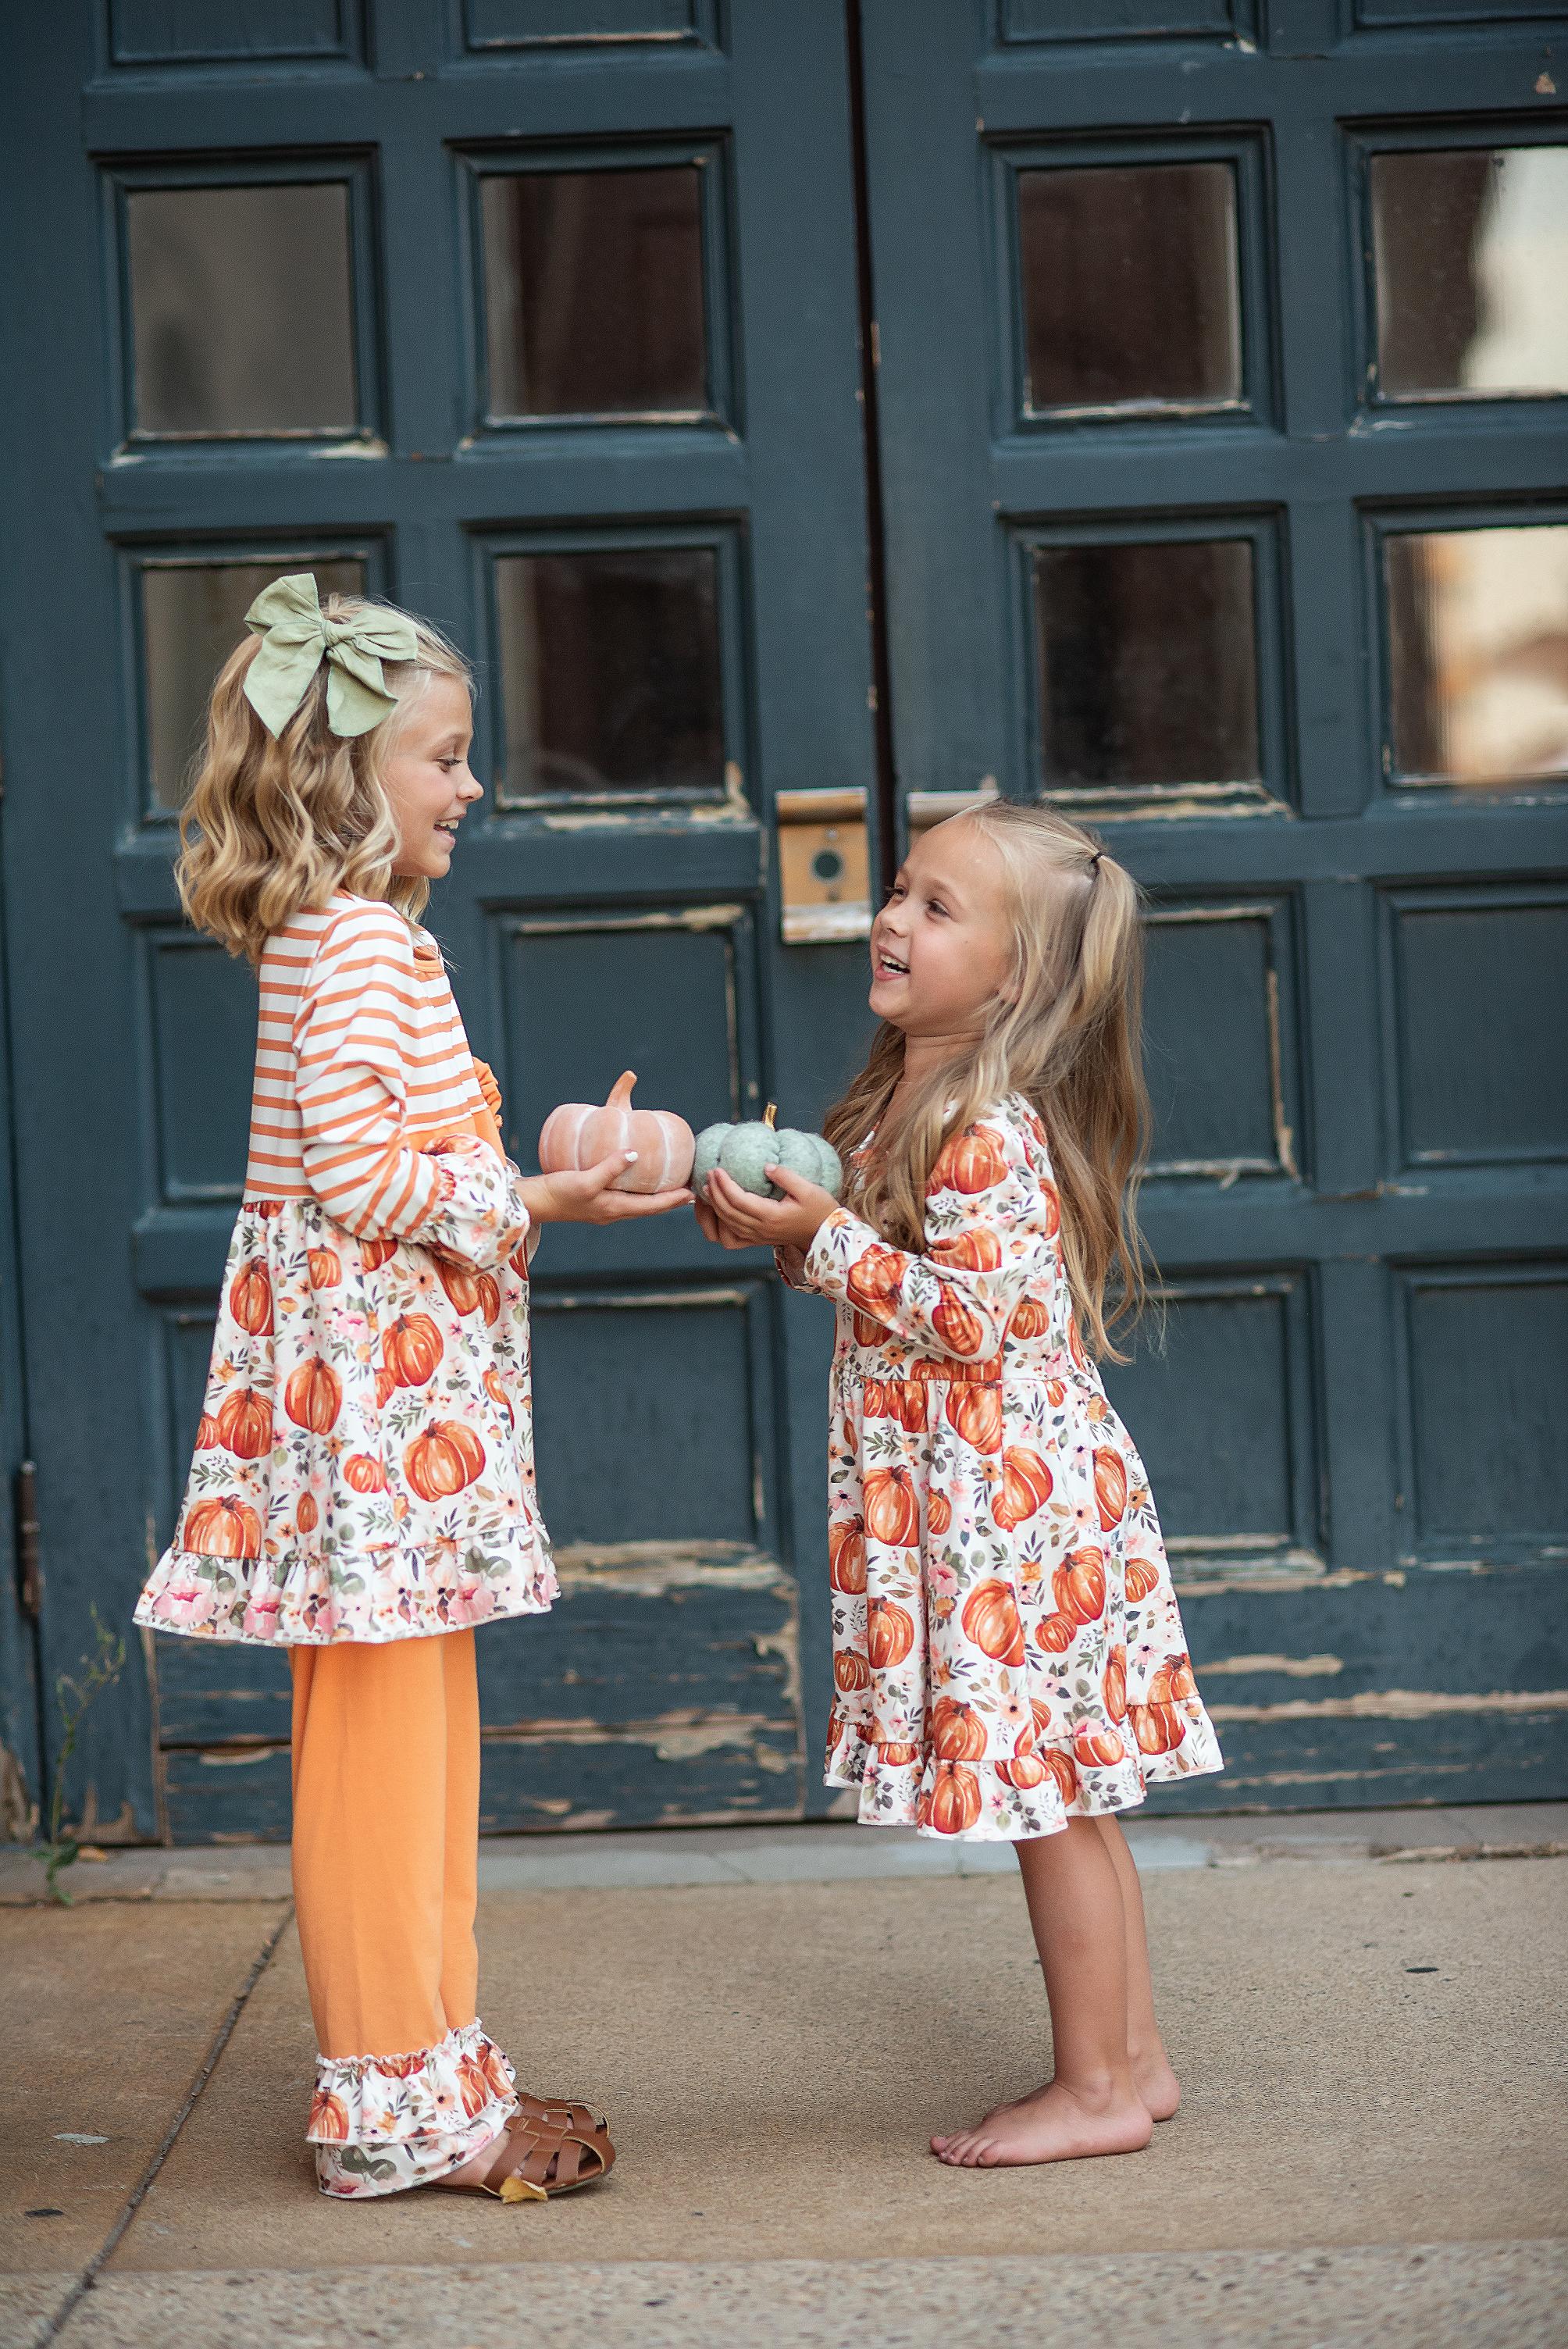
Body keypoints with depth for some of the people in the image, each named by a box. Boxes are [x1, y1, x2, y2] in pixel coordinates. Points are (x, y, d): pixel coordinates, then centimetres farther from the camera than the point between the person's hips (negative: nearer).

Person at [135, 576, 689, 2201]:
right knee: (386, 1739, -3)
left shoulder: (331, 934, 17)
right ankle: (400, 2103, 5)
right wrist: (528, 1202, -13)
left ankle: (418, 2072, 23)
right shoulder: (361, 938, -14)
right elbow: (359, 1177, -20)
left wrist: (527, 1186, 12)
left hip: (382, 1381, 10)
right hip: (375, 1390, -10)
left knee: (408, 1742, 14)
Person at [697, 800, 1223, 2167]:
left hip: (1011, 1492, -10)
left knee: (1046, 1798, -1)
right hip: (986, 1494, 10)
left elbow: (987, 1311, -23)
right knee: (1067, 1800, 14)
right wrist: (792, 1232, 8)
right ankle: (1133, 2058, 23)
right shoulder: (910, 1103, 13)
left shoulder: (991, 1126, -18)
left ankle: (1096, 2090, 9)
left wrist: (828, 1238, -21)